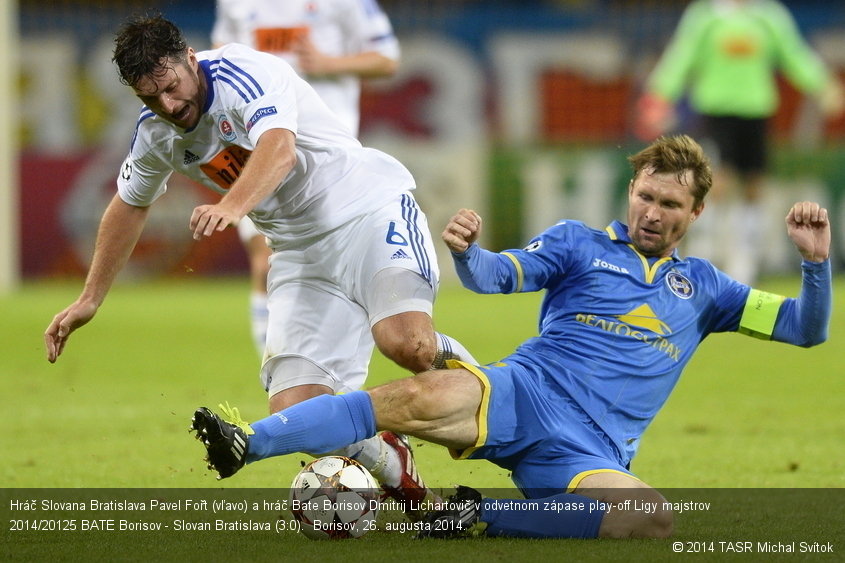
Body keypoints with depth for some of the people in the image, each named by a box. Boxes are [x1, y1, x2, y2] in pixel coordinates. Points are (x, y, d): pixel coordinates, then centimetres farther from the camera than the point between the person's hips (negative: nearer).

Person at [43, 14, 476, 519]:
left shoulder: (244, 73, -17)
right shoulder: (155, 133, 5)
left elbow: (279, 150, -36)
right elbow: (129, 206, 25)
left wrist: (231, 207, -54)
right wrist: (90, 301, 27)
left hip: (369, 212, -6)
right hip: (301, 255, 6)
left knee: (406, 343, -35)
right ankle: (395, 470, 14)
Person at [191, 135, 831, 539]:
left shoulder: (701, 286, 22)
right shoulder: (580, 243, 15)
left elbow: (803, 330, 21)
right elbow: (496, 276, 0)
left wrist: (815, 261, 1)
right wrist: (467, 251, -25)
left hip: (591, 454, 2)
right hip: (520, 395, -2)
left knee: (652, 517, -33)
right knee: (424, 396, -34)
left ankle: (485, 515, -21)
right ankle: (246, 441, -40)